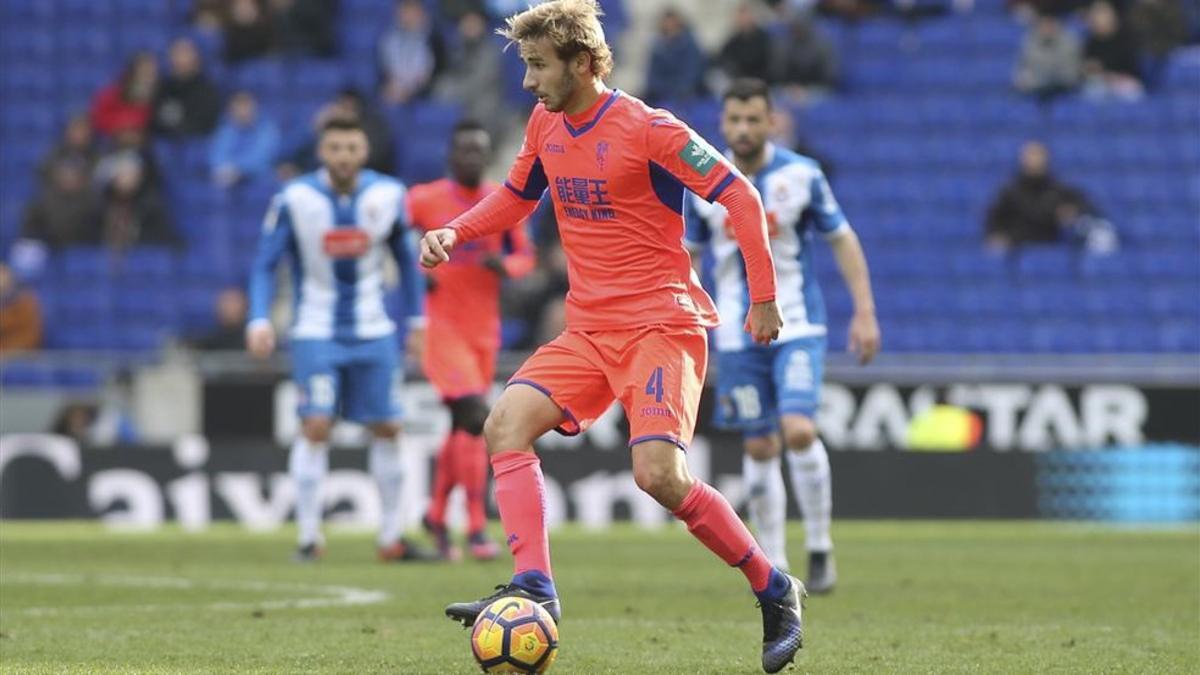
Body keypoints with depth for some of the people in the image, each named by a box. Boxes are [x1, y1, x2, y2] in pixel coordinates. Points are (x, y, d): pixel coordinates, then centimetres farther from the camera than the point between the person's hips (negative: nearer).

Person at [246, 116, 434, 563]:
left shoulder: (388, 195, -3)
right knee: (315, 426, -14)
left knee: (387, 429, 4)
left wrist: (417, 317, 9)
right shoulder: (295, 199, -11)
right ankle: (308, 536, -7)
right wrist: (259, 319, -19)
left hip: (373, 333, 3)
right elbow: (265, 264, -6)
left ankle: (391, 537, 15)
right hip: (316, 334, -3)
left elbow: (405, 257, 11)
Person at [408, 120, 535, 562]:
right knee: (474, 418, -18)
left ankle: (437, 515, 32)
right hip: (442, 326, -5)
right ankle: (476, 529, -16)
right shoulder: (424, 200, -6)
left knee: (463, 426, 13)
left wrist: (504, 264, -12)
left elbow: (525, 255, 10)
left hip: (485, 330, 5)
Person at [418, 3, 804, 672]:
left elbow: (740, 196, -9)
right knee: (506, 425, -14)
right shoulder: (546, 126, 9)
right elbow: (516, 196, 26)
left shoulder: (648, 130, -13)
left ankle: (774, 589, -4)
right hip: (589, 330, 7)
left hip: (662, 324, -7)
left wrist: (764, 296, -9)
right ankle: (534, 586, -20)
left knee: (658, 472, -21)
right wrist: (454, 233, 7)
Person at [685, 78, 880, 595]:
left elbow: (843, 240, 3)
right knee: (759, 448, 4)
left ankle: (820, 548, -2)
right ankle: (774, 565, 14)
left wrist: (864, 312, -2)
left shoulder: (801, 175, -6)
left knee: (799, 431, -19)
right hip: (737, 334, 2)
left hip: (796, 325, -2)